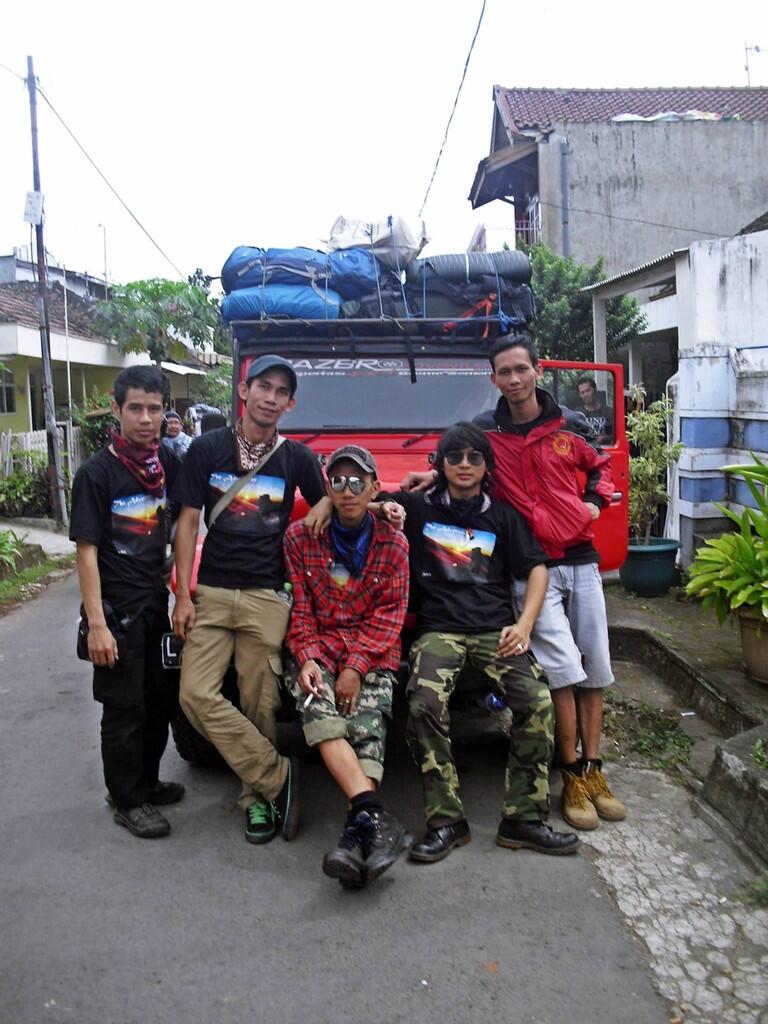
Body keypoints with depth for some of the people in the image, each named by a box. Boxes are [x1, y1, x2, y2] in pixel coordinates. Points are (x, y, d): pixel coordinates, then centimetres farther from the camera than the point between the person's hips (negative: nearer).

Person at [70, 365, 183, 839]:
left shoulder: (168, 462, 1)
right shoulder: (97, 473, -13)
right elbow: (87, 550, -15)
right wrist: (97, 624, -19)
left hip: (156, 603, 6)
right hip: (116, 608, -6)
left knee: (163, 699, 16)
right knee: (124, 709, 5)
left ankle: (146, 781, 35)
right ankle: (127, 800, 22)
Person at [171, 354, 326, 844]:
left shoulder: (296, 457, 4)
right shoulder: (207, 448, 3)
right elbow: (188, 522, 2)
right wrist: (182, 595, -4)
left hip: (267, 597, -1)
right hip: (211, 593, 1)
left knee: (260, 707, 1)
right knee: (197, 694, -10)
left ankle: (258, 797, 20)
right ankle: (279, 776, 1)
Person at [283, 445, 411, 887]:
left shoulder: (394, 544, 3)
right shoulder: (300, 537, 6)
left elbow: (390, 614, -2)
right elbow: (299, 607, 4)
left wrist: (356, 667, -13)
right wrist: (307, 659, -12)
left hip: (373, 654, 0)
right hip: (320, 648, 0)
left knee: (369, 726, -25)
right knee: (316, 707, -29)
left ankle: (356, 837, -33)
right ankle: (376, 818, -39)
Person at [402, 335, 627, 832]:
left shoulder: (570, 424, 5)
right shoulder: (484, 430, 0)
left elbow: (600, 465, 21)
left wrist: (595, 502, 4)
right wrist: (433, 474, -6)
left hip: (580, 558, 3)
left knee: (595, 668, 8)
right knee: (563, 670, -10)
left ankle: (594, 770, 21)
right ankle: (573, 775, 6)